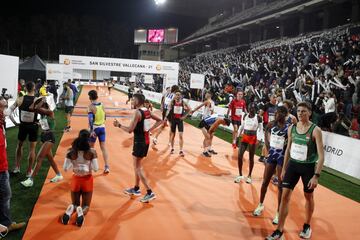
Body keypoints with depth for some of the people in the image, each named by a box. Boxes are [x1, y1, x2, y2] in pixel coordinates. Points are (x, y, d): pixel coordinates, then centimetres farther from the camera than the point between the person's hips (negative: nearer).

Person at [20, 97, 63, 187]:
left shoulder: (50, 112, -16)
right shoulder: (42, 113, 6)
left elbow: (36, 108, -26)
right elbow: (31, 108, -1)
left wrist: (42, 101, -13)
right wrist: (37, 99, 2)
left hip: (50, 137, -9)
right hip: (44, 136, 9)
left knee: (39, 158, -10)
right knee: (50, 158, 17)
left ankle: (30, 180, -7)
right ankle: (59, 175, 30)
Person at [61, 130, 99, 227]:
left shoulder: (71, 151, -12)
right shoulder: (92, 152, -17)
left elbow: (65, 169, -7)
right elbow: (96, 169, -14)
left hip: (76, 179, 1)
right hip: (87, 180, -1)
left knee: (75, 203, 23)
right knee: (86, 205, 15)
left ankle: (70, 210, -16)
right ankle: (81, 212, -24)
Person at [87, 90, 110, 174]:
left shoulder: (91, 106, -13)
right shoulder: (102, 105, 4)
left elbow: (90, 119, -21)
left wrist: (91, 130, -23)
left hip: (94, 128, -4)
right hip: (102, 127, 4)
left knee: (91, 147, 14)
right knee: (103, 147, 5)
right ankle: (107, 167, -1)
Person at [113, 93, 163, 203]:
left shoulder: (138, 113, -18)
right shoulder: (147, 111, 7)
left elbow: (130, 130, -22)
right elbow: (160, 121, 17)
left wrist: (119, 125, -8)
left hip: (139, 141, -9)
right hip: (146, 140, 9)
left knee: (137, 168, -2)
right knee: (137, 165, 21)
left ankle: (150, 193, -3)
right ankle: (136, 189, 32)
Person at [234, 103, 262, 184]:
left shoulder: (258, 118, -8)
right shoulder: (245, 116, 3)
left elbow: (261, 130, -7)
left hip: (253, 138, -3)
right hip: (244, 137, 3)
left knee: (251, 158, 6)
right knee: (239, 155, -5)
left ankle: (249, 176, 22)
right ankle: (240, 175, 10)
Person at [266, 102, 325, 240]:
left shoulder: (315, 130, -16)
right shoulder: (292, 128, -1)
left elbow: (321, 155, -18)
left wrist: (316, 175, -24)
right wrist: (284, 169, 12)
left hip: (308, 167, -4)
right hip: (293, 164, 4)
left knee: (308, 197, 14)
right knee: (285, 195, -2)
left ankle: (307, 226, 37)